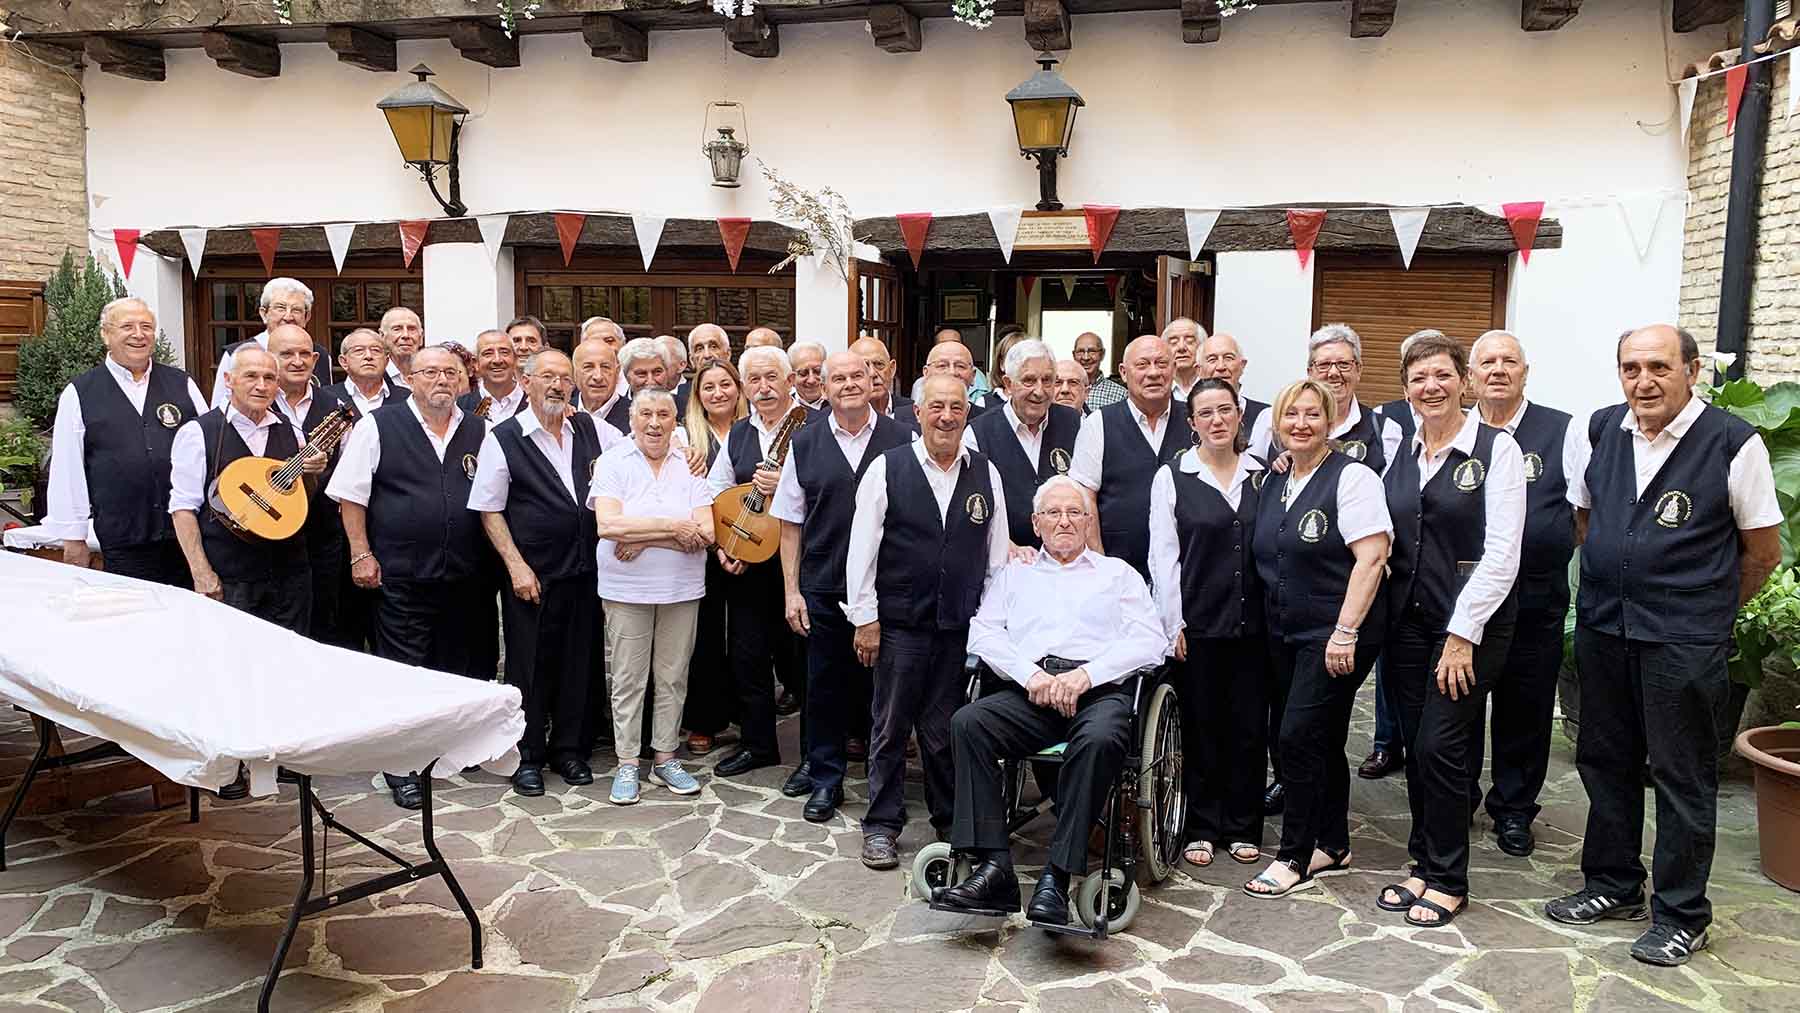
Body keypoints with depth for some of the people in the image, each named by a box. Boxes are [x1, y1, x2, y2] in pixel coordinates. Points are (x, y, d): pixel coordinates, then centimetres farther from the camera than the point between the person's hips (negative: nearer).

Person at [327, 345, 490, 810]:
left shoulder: (478, 432, 8)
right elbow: (351, 495, -3)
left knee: (455, 669, 13)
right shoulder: (378, 426, -2)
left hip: (461, 575, 4)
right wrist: (361, 555, -8)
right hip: (401, 575, -4)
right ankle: (401, 767, 10)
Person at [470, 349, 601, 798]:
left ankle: (567, 748, 27)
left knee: (576, 661, 12)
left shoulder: (589, 429, 6)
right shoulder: (503, 438, -4)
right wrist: (517, 566, -12)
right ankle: (528, 756, 20)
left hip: (583, 570, 4)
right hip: (532, 574, -4)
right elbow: (489, 511, -4)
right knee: (529, 664, 6)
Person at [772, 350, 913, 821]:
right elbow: (790, 522, 6)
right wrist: (791, 590, 2)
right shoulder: (805, 443, 4)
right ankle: (825, 778, 25)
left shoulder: (902, 439, -1)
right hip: (823, 588, 1)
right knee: (824, 684, 9)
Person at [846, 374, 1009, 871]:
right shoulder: (887, 469, -3)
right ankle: (882, 826, 20)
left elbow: (997, 552, 9)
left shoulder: (986, 474, 5)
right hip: (899, 623, -2)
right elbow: (862, 547, -3)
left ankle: (951, 822, 26)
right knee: (891, 727, 7)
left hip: (963, 625, 2)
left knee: (946, 731, 10)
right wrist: (865, 618, -5)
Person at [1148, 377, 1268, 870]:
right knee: (1201, 727, 5)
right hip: (1197, 621, -2)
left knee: (1248, 725, 7)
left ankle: (1242, 828, 20)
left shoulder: (1261, 474, 7)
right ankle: (1202, 828, 18)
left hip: (1252, 621, 2)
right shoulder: (1172, 477, 0)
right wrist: (1173, 623, -7)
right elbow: (1163, 554, -3)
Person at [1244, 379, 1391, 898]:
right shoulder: (1272, 483, 11)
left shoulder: (1350, 477, -11)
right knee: (1321, 740, 14)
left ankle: (1295, 857, 3)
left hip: (1336, 636, -7)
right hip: (1286, 634, 7)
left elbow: (1371, 558, -18)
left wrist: (1345, 632, -22)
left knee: (1299, 736, -10)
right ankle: (1332, 846, 26)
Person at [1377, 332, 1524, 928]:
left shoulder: (1496, 449, -6)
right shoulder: (1399, 453, 10)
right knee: (1416, 749, 8)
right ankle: (1424, 866, 22)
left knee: (1440, 748, -5)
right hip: (1406, 622, 5)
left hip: (1471, 626, -5)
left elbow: (1502, 553, -11)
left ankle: (1447, 880, 11)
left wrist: (1462, 633, -14)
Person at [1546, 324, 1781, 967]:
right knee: (1605, 762, 15)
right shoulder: (1600, 431, 3)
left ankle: (1681, 915, 20)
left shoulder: (1733, 444, -11)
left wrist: (1707, 610, 8)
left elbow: (1763, 552, -1)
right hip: (1601, 627, 5)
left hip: (1685, 642, -5)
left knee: (1683, 775, 5)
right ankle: (1613, 886, 33)